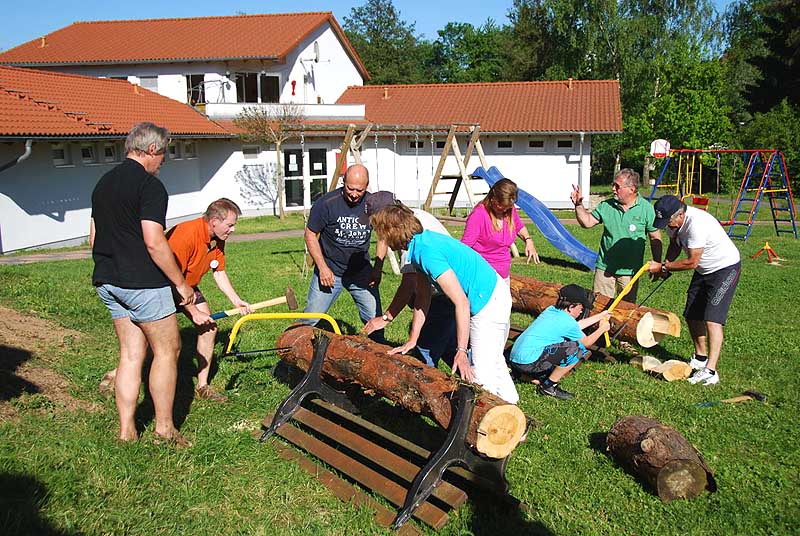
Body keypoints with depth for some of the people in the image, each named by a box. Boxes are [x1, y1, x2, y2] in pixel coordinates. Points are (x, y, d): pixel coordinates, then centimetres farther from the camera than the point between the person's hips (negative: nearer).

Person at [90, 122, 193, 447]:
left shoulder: (103, 183, 15)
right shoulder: (150, 185, -12)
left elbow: (94, 238, 19)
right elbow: (154, 242, -20)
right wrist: (181, 284, -12)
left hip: (107, 282, 9)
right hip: (142, 283, -8)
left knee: (131, 354, 12)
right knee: (167, 350, 3)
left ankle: (126, 432, 15)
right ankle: (164, 429, 10)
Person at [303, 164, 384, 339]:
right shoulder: (326, 203, -16)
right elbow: (310, 234, -6)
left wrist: (377, 269, 0)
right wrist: (322, 267, -12)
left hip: (361, 272, 2)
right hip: (329, 270, -2)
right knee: (310, 320, 3)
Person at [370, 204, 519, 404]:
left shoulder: (427, 253, -27)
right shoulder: (422, 242, 4)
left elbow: (462, 303, -29)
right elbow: (423, 298, 10)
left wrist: (461, 351, -26)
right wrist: (411, 341, 11)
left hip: (488, 303, -11)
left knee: (480, 375, -6)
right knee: (494, 360, 26)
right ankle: (510, 404, 43)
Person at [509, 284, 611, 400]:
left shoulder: (551, 310, 15)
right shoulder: (567, 321, -10)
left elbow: (575, 326, 31)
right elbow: (586, 342, 8)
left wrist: (599, 316, 38)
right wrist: (601, 329, 24)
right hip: (527, 362, -9)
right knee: (578, 349, -10)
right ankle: (549, 386, -2)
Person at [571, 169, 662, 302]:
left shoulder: (646, 208, -7)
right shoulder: (606, 206, -1)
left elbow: (655, 238, -2)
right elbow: (587, 222, 4)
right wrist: (578, 205, -11)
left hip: (630, 271, -2)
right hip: (604, 268, 2)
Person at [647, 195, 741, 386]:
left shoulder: (696, 224, -35)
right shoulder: (673, 221, -7)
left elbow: (692, 262, -28)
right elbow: (674, 244, 11)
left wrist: (663, 267, -19)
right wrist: (665, 264, -6)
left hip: (726, 268, -9)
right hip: (704, 270, 9)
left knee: (712, 318, -18)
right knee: (692, 315, 13)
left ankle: (710, 371, -19)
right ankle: (700, 358, 31)